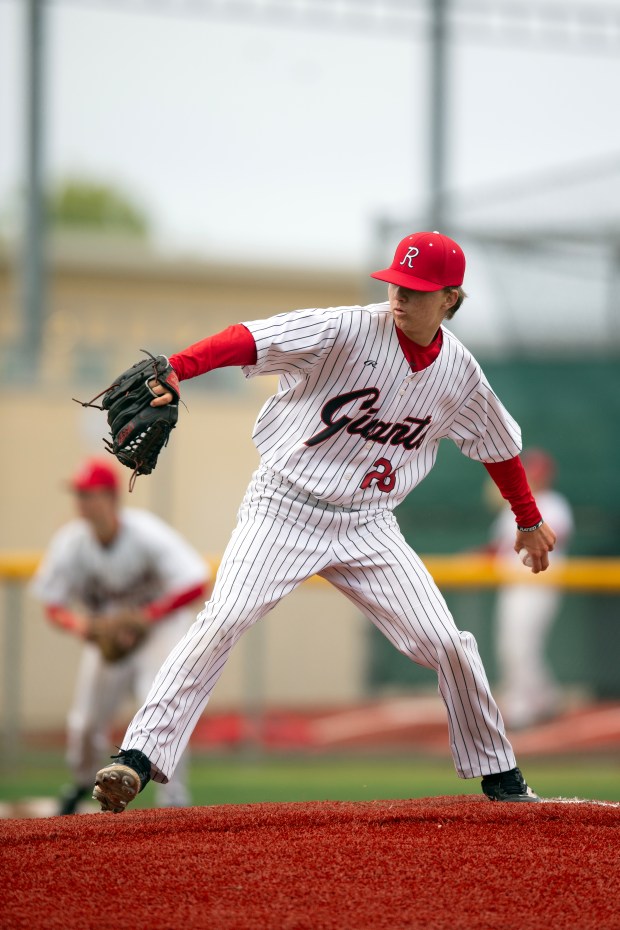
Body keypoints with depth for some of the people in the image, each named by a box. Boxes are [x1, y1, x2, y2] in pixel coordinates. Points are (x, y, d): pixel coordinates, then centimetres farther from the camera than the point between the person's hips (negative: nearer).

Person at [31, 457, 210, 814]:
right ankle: (84, 780, 38)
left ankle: (174, 799, -16)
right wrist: (77, 623, -30)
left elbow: (195, 585, -30)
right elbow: (53, 606, -8)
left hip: (160, 624, -4)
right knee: (85, 721, 4)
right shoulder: (71, 544, -17)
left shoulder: (146, 534, -26)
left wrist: (148, 617, -36)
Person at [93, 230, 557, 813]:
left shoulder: (460, 372, 0)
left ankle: (498, 775, 18)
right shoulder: (348, 332, -15)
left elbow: (498, 443, 19)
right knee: (222, 621, -22)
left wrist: (529, 520, 29)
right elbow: (249, 339, -28)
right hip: (284, 508, -4)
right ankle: (139, 755, -21)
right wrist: (175, 370, -45)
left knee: (448, 645, -2)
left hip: (367, 523, 4)